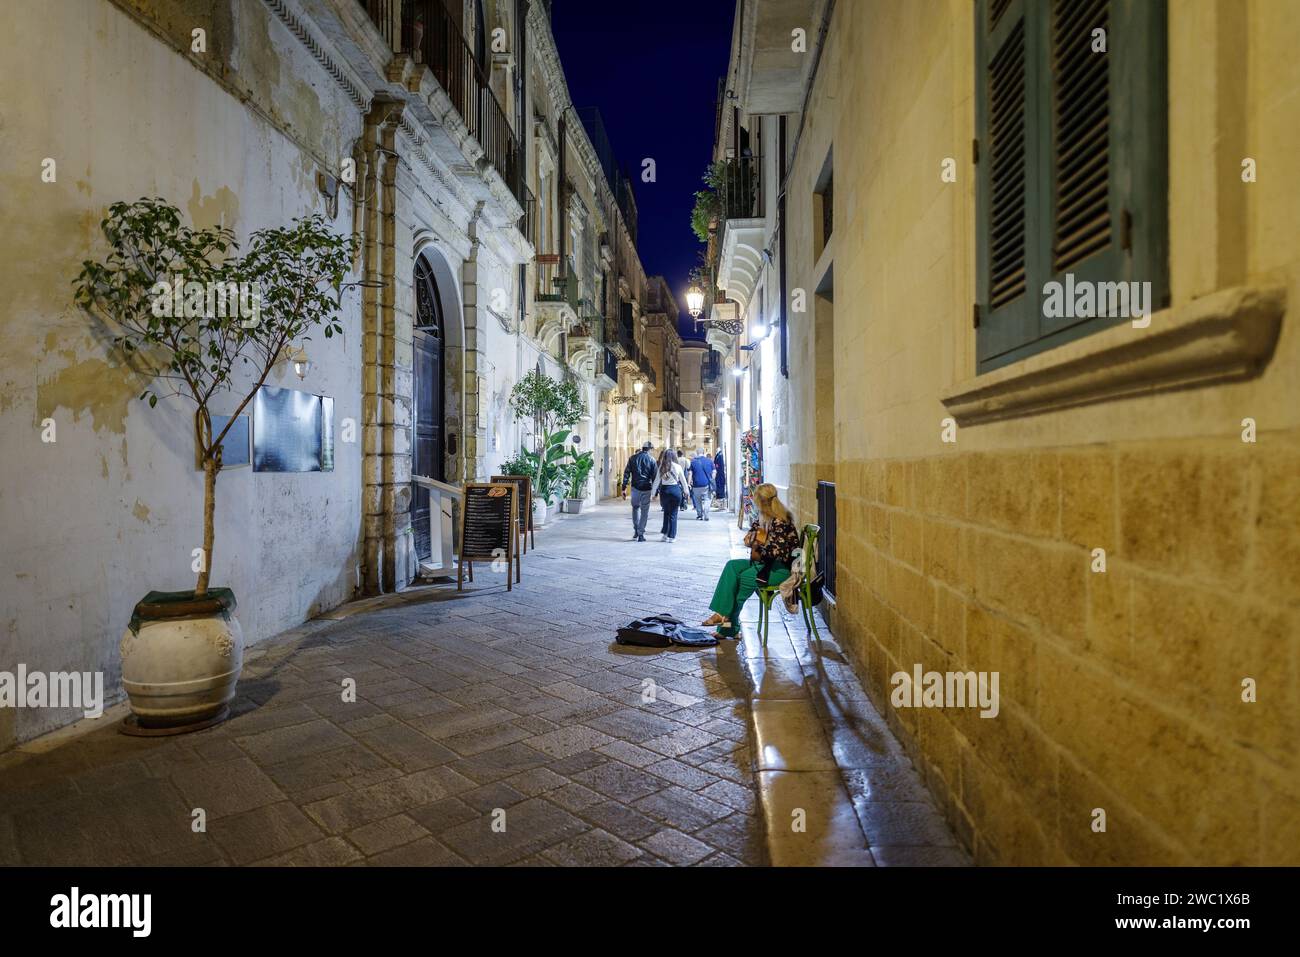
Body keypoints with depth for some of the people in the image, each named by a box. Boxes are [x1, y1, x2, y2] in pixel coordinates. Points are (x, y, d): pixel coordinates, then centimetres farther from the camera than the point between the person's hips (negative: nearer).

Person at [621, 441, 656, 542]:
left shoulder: (633, 458, 6)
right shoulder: (651, 459, -1)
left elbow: (626, 473, 2)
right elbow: (654, 476, -3)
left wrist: (624, 488, 3)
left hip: (635, 487, 2)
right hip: (646, 488, -2)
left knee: (635, 507, 20)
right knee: (644, 511, 5)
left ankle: (636, 530, 16)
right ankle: (641, 534, 4)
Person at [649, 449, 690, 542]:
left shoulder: (662, 467, -1)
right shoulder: (677, 466, -2)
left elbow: (656, 481, 0)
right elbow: (683, 480, 7)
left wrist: (652, 493, 7)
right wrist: (686, 491, 21)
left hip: (664, 490, 1)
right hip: (676, 490, -1)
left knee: (666, 513, 16)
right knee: (673, 514, 5)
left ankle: (665, 534, 13)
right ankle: (671, 536, 7)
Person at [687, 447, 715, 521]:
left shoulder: (693, 461, 1)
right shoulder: (709, 460, 5)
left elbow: (690, 473, -1)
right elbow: (713, 472, 5)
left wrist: (689, 483, 1)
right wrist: (711, 481, 12)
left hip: (697, 484, -1)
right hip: (707, 484, 1)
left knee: (697, 500, 13)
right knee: (706, 500, 5)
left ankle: (699, 515, 17)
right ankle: (706, 516, -6)